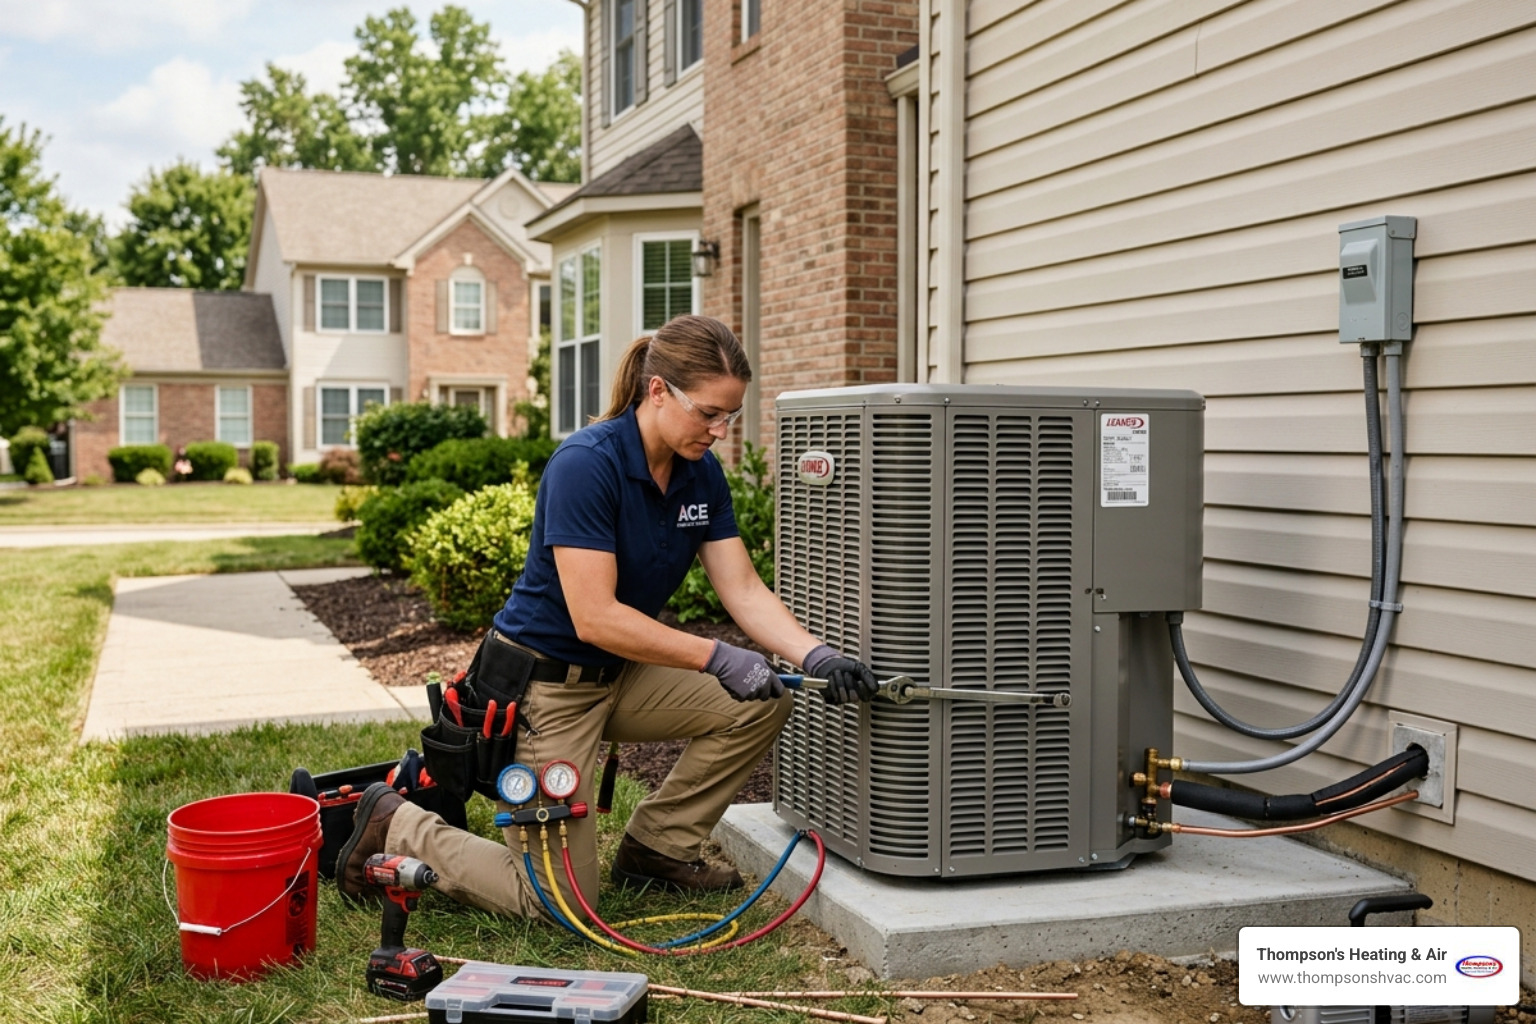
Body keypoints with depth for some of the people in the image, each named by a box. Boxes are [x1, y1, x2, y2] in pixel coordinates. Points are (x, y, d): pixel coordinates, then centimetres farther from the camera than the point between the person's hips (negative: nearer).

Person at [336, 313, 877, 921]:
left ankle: (656, 847, 11)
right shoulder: (586, 465, -26)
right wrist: (717, 658, -28)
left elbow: (743, 590, -4)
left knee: (761, 704, -6)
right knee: (558, 902, -5)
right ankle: (398, 827, 15)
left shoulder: (702, 473, -2)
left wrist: (816, 656, -20)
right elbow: (595, 618, -29)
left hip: (620, 677, 8)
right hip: (541, 684, -8)